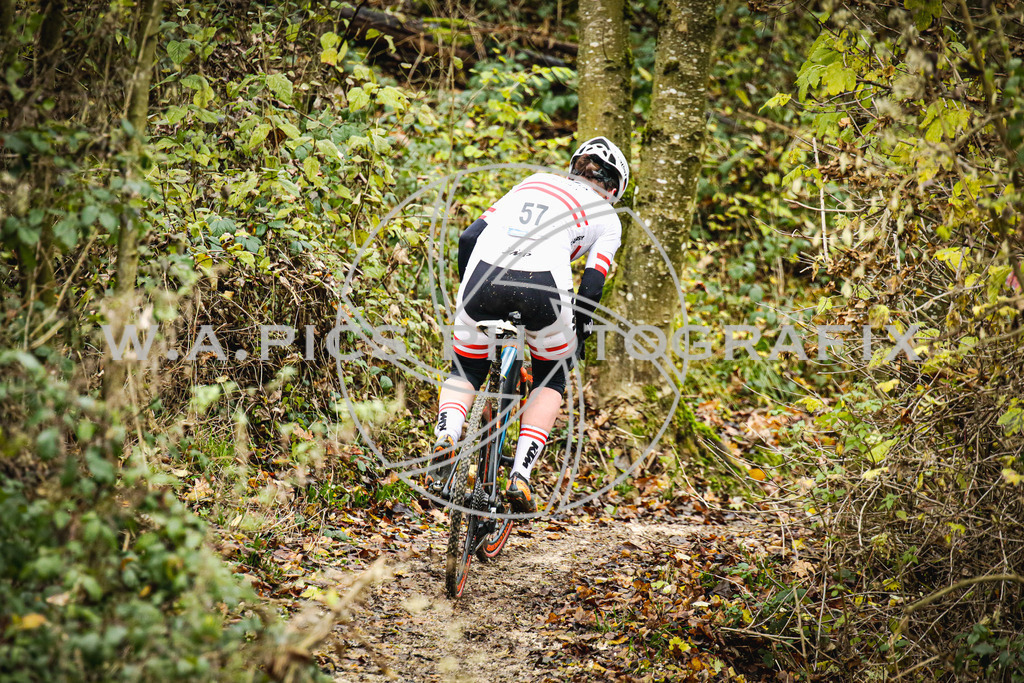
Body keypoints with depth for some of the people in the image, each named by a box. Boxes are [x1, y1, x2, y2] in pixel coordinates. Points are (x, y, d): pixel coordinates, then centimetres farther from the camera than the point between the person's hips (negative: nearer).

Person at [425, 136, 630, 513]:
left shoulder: (533, 183, 31)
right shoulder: (606, 217, 22)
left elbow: (469, 237, 22)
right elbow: (592, 284, 9)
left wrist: (467, 295, 30)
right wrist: (579, 335, 22)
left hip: (484, 278, 2)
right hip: (541, 288, -2)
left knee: (466, 371, 25)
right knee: (550, 379, 25)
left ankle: (446, 436, -6)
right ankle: (520, 476, 10)